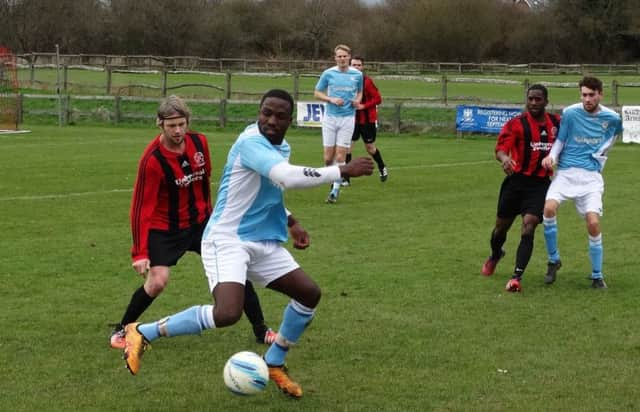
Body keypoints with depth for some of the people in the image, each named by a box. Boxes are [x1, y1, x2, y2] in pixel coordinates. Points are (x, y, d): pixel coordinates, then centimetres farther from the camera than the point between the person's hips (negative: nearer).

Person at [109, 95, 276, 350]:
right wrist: (140, 253, -27)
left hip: (200, 221, 5)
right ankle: (121, 330, 5)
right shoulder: (152, 160, -24)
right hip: (164, 228, -5)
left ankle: (260, 331, 13)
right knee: (157, 281, -18)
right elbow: (141, 208, -23)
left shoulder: (199, 142, -8)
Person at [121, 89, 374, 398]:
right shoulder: (251, 143, -20)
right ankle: (142, 333, -10)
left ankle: (273, 364, 24)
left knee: (309, 294, 6)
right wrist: (343, 171, -28)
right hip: (227, 240, -10)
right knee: (227, 314, -28)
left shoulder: (281, 147, 11)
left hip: (264, 243, 10)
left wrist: (290, 222, 16)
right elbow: (289, 177, -36)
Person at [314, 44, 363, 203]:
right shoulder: (328, 73, -1)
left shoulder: (357, 74, 3)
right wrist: (331, 99, -10)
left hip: (348, 118, 0)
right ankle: (334, 179, 28)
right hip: (330, 117, 0)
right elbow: (317, 93, 7)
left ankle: (335, 189, 5)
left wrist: (357, 100, -3)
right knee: (328, 157, 0)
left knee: (340, 156, -6)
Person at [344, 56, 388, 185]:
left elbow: (378, 99, -14)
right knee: (347, 146, -8)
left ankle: (382, 169, 39)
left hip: (367, 120, -4)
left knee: (370, 148, 11)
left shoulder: (367, 81, -13)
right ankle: (345, 178, -2)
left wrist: (363, 106, -23)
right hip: (352, 119, 4)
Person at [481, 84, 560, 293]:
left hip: (540, 183, 1)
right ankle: (494, 256, 46)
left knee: (528, 226, -16)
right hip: (517, 180, 0)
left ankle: (517, 277, -15)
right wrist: (504, 158, -39)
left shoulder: (556, 123, 5)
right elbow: (501, 148, -18)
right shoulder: (517, 123, -7)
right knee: (502, 225, 13)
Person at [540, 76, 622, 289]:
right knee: (549, 207, -25)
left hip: (591, 176, 0)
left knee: (593, 222, -14)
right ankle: (553, 260, -2)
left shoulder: (612, 118, 3)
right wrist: (552, 156, -7)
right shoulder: (570, 113, -2)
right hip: (566, 172, 0)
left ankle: (597, 275, 5)